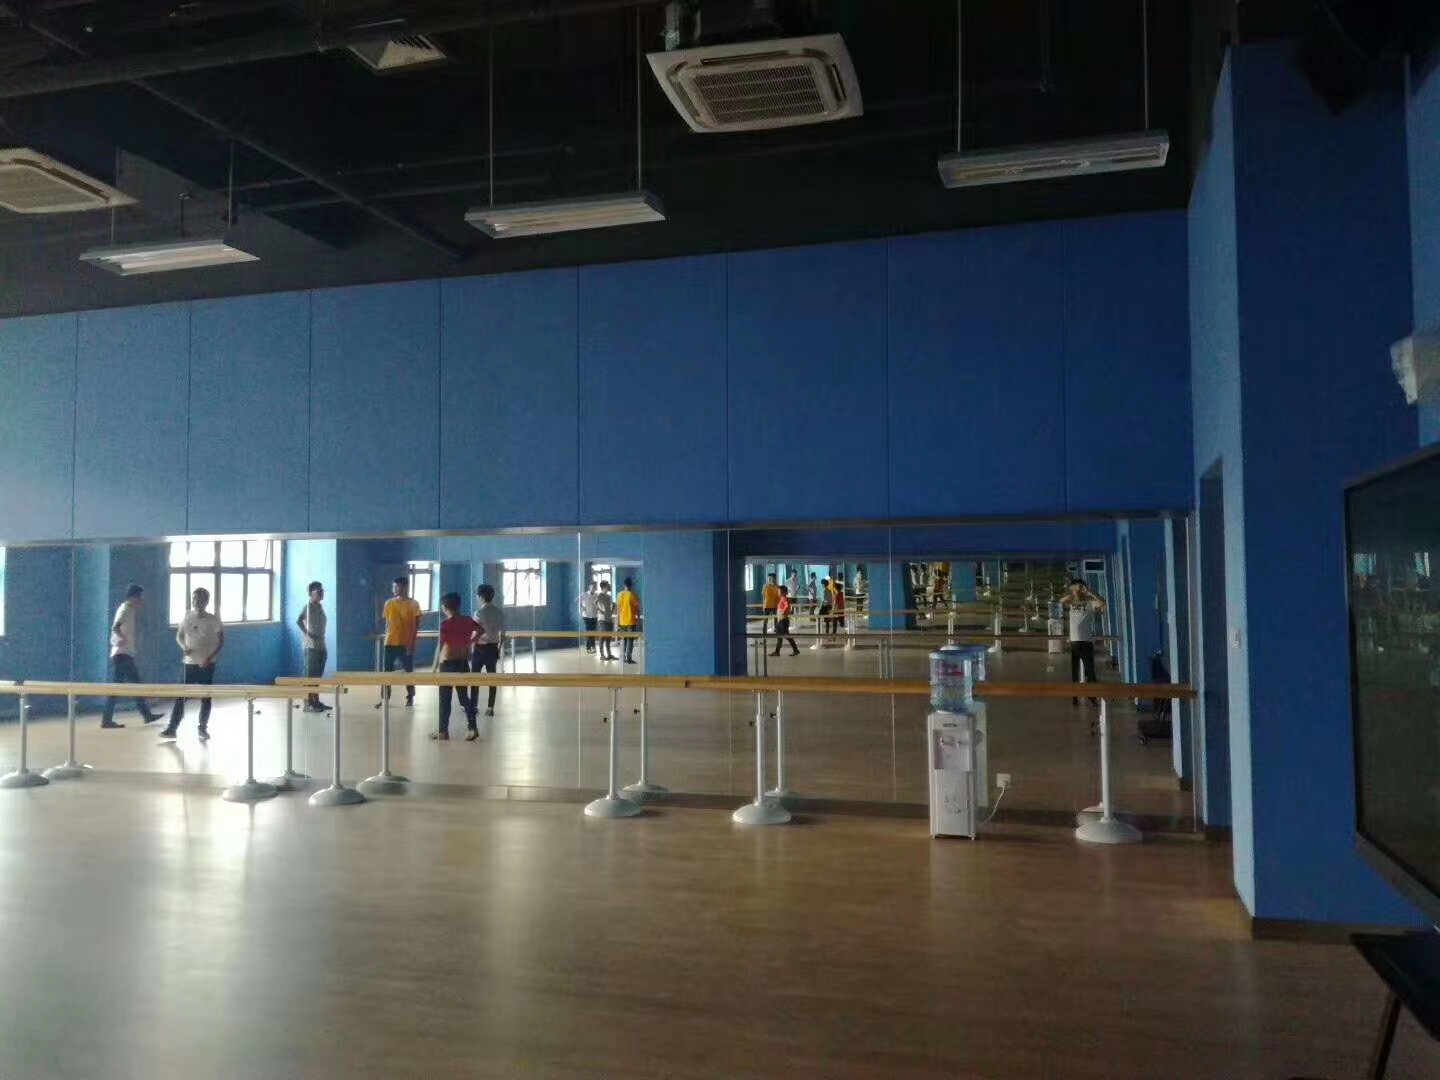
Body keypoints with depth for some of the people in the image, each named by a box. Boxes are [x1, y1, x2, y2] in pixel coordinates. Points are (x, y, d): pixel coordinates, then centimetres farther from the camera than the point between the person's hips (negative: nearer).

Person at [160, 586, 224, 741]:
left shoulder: (214, 621, -7)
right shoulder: (187, 617, 0)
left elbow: (221, 642, -3)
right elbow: (179, 636, 10)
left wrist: (210, 658, -14)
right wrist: (184, 647, -11)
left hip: (207, 665, -2)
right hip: (189, 664, 2)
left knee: (205, 698, 5)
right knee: (180, 696, -2)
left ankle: (203, 728, 17)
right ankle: (172, 729, 0)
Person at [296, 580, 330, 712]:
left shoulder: (320, 607, 14)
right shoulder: (308, 607, -11)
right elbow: (298, 621, -29)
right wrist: (308, 634, -25)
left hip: (320, 647, 8)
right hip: (311, 647, -8)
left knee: (318, 676, 12)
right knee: (309, 676, -6)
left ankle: (316, 702, 18)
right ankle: (308, 704, -4)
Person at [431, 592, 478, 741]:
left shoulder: (445, 624, -15)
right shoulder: (467, 621, 1)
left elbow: (440, 647, -18)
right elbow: (480, 631, 18)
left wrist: (435, 667, -14)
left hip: (448, 663, -5)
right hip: (463, 662, 5)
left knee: (445, 698, 6)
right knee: (464, 696, 11)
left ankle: (443, 731, 14)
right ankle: (472, 728, 2)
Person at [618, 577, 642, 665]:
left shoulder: (619, 595, 3)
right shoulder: (632, 595, -11)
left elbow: (618, 607, 8)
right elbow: (637, 608, -9)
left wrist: (618, 621, 14)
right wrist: (638, 618, 1)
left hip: (622, 621, 5)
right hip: (631, 621, -5)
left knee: (624, 639, 14)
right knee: (630, 640, -2)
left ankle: (623, 658, 14)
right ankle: (629, 658, -5)